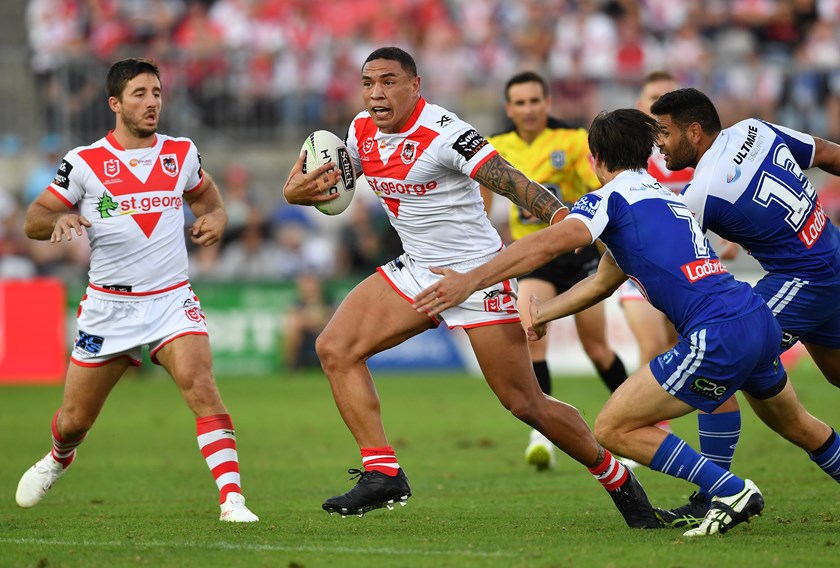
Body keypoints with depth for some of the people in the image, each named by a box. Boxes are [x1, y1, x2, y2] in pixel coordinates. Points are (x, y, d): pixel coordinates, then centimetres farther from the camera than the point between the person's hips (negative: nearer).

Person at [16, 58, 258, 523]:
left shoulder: (182, 153, 5)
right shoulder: (84, 162, -4)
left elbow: (204, 195, 24)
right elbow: (33, 221, 0)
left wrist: (214, 219, 1)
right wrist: (61, 219, -23)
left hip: (171, 300, 0)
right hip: (108, 306, 0)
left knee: (200, 387, -25)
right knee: (74, 419, 9)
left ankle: (232, 499, -28)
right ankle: (59, 458, 46)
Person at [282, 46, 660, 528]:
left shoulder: (443, 133, -22)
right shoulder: (362, 131, 1)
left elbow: (510, 181, -30)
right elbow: (329, 182, 17)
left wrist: (559, 214, -47)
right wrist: (296, 190, -7)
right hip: (416, 272, 8)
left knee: (526, 405, -6)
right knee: (335, 348, -7)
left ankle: (618, 481, 14)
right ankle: (383, 473, -5)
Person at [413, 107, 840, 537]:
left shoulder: (610, 198, 0)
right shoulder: (668, 198, 26)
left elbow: (550, 243, -19)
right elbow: (602, 283, 34)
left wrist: (471, 280, -22)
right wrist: (542, 314, 39)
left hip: (717, 338, -9)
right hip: (760, 320, 9)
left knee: (612, 429, -3)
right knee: (794, 424, 33)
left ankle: (731, 492, -5)